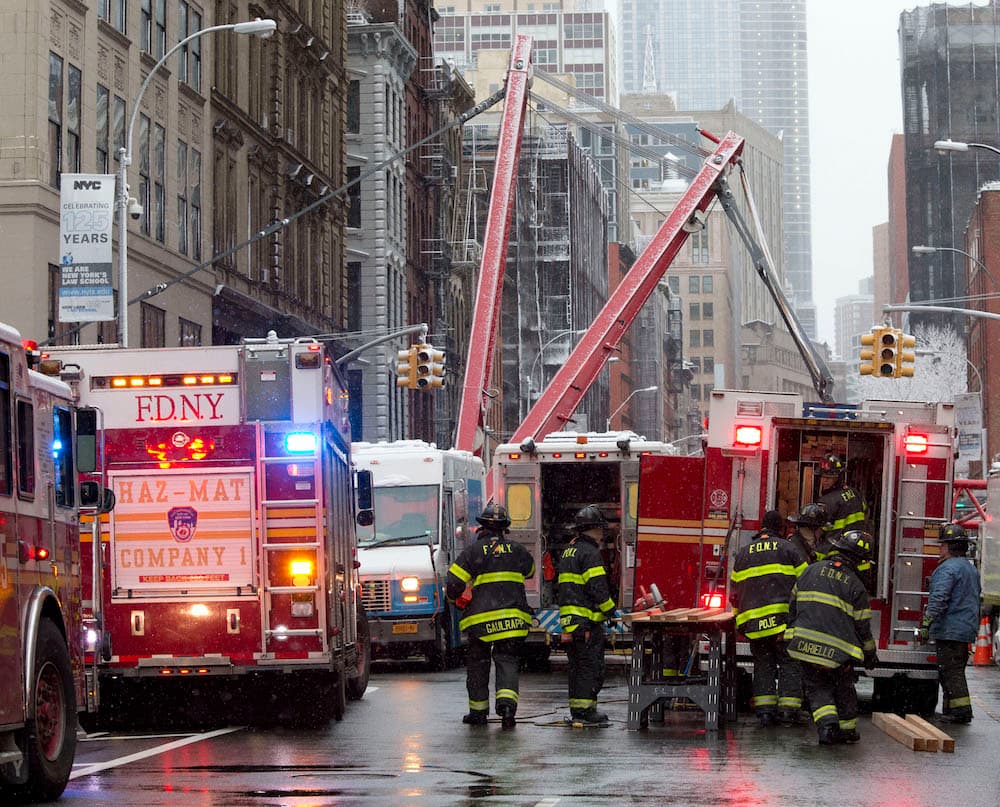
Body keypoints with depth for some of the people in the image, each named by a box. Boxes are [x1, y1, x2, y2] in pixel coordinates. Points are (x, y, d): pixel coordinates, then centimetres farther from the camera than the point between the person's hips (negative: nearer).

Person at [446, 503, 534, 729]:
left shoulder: (473, 551, -4)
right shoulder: (516, 550, 6)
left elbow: (454, 584, -6)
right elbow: (530, 570, 28)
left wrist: (456, 599, 15)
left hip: (481, 619, -2)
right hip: (513, 617, 2)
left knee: (478, 663, 11)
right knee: (508, 662, 3)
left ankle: (478, 711, 17)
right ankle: (507, 702, -19)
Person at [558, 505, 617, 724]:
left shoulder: (569, 551, 18)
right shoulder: (590, 553, -12)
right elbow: (598, 588, -18)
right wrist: (610, 610, -6)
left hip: (568, 619, 9)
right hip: (588, 619, -9)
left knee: (577, 665, 14)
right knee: (591, 665, -6)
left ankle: (576, 708, 16)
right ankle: (585, 708, -8)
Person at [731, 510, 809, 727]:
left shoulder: (743, 553, 16)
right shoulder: (787, 548, 4)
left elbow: (735, 590, 20)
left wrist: (739, 615, 32)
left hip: (754, 620, 3)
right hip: (784, 618, -3)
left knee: (763, 664, 10)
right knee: (789, 663, 3)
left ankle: (764, 709, 2)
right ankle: (788, 708, -4)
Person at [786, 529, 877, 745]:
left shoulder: (812, 571, 4)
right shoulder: (855, 585, -6)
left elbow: (794, 604, 11)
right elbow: (862, 625, -2)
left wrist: (791, 635, 23)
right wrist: (870, 653, 13)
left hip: (806, 645, 2)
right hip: (838, 651, -2)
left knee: (817, 688, 11)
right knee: (843, 690, 19)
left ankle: (827, 724, -10)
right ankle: (847, 729, 28)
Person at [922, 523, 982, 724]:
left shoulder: (948, 568, -14)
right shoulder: (971, 568, 18)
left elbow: (939, 599, -23)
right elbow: (976, 600, 26)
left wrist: (926, 624, -23)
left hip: (949, 630, -10)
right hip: (967, 629, 10)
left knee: (951, 671, -8)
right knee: (956, 669, 14)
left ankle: (960, 709, -11)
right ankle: (951, 708, 17)